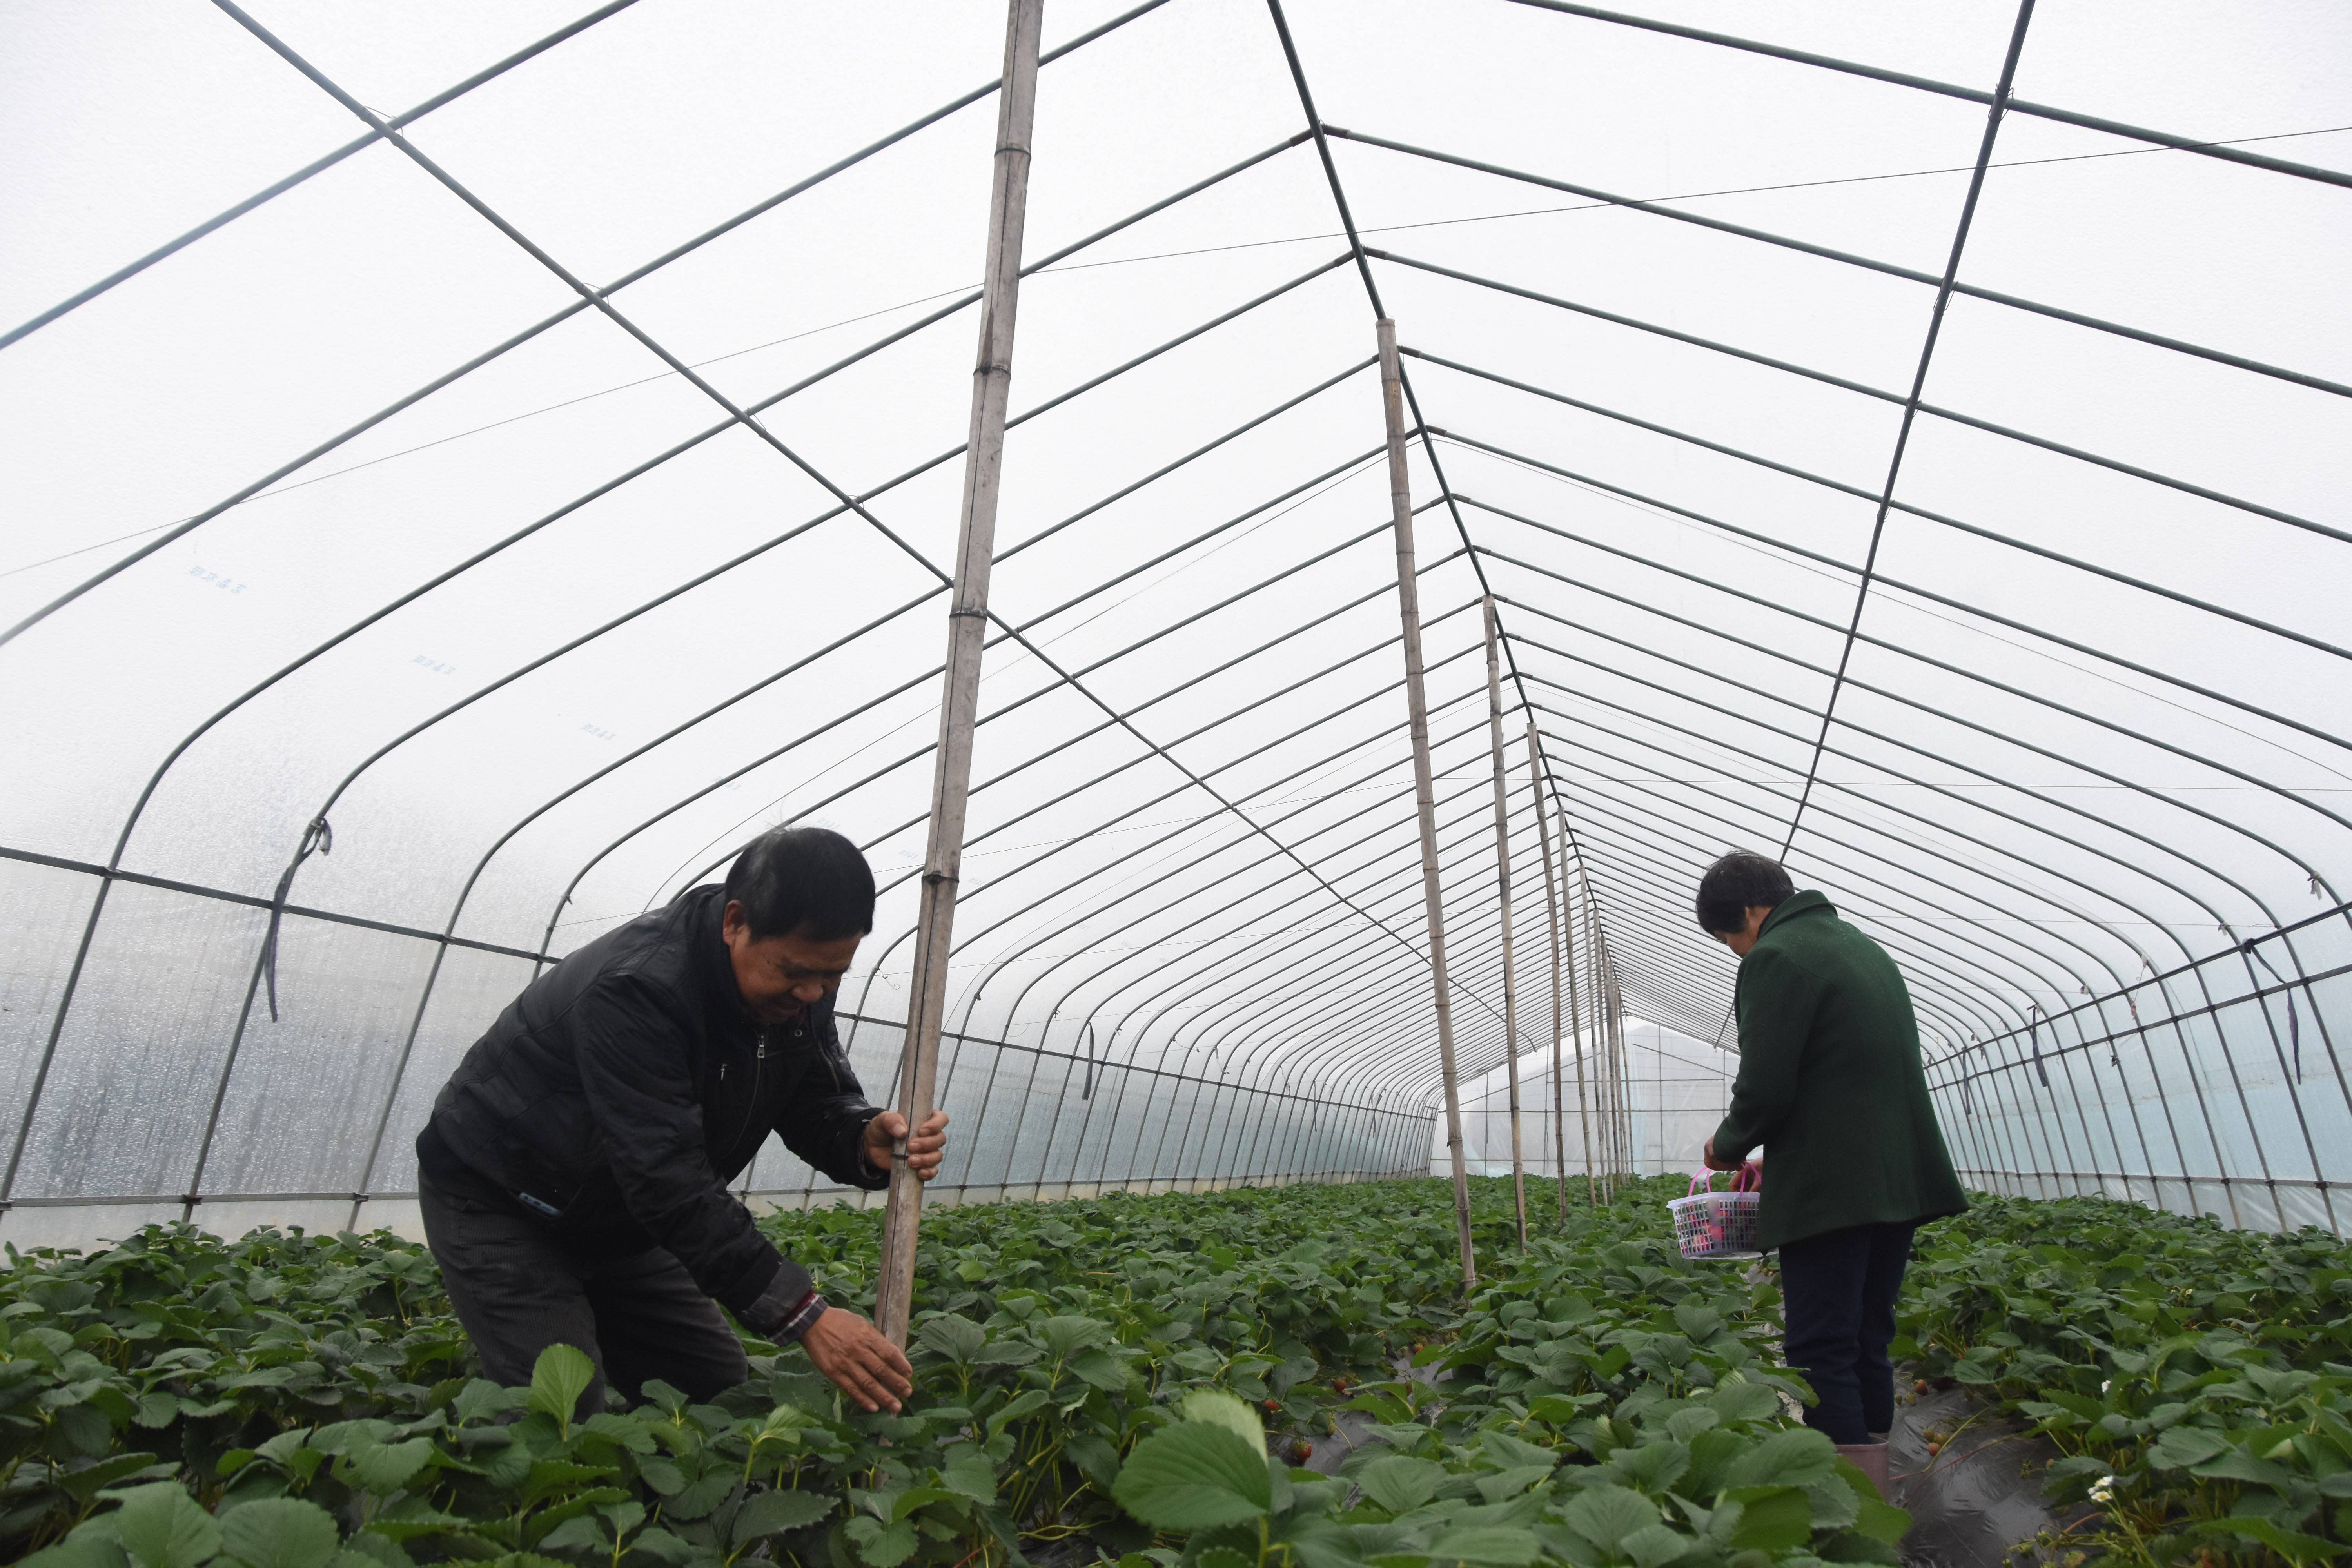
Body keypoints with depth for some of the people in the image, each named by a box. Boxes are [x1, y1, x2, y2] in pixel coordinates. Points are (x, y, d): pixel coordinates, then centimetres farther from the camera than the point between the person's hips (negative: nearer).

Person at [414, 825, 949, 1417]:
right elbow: (669, 1181, -39)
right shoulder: (635, 989, -36)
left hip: (621, 1215, 7)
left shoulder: (800, 985, -12)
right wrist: (803, 1316, -40)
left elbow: (821, 1105, -5)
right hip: (497, 1204, -7)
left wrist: (867, 1141, -31)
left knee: (724, 1399, 4)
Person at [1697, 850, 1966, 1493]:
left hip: (1830, 1190, -9)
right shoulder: (1866, 949, 18)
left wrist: (1727, 1145, 3)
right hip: (1901, 1178, 9)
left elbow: (1765, 1087, -17)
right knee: (1869, 1343, 16)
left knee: (1822, 1351, -3)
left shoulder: (1775, 960, -12)